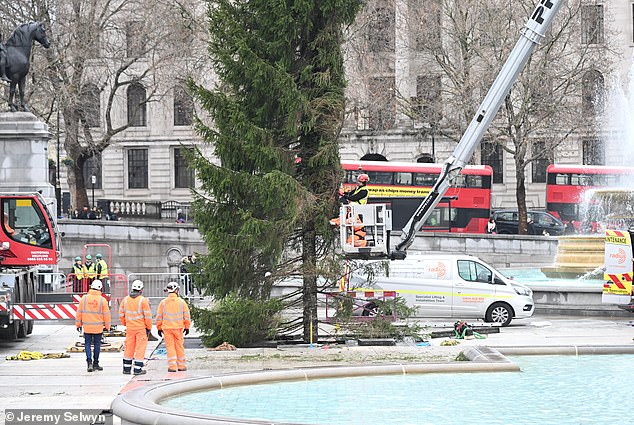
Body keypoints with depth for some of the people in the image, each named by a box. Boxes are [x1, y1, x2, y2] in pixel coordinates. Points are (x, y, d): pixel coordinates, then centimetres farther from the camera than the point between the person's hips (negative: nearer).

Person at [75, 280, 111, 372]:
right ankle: (95, 364, 17)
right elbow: (106, 314, -2)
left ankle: (89, 362, -10)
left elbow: (79, 312, 3)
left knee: (87, 344, 7)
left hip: (87, 327, 1)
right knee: (97, 345, 11)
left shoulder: (84, 298, -3)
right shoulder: (102, 300, -7)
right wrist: (107, 326, 11)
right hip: (98, 327, -1)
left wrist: (78, 324, 13)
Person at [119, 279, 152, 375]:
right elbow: (148, 316, -11)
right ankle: (138, 369, -1)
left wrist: (125, 324, 20)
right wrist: (149, 328, -2)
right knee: (140, 348, 0)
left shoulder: (125, 300, 3)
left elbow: (121, 314, 9)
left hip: (130, 328, 4)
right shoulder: (143, 300, -12)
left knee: (129, 348, 12)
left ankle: (126, 368, 16)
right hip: (141, 328, -4)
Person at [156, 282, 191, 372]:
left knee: (170, 347, 1)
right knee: (179, 346, 9)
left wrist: (159, 328, 12)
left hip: (167, 328, 0)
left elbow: (159, 317, 3)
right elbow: (186, 315, 3)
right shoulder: (181, 302, -1)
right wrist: (187, 327, 13)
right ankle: (181, 365, 14)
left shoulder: (163, 302, -2)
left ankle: (172, 366, -4)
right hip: (178, 327, 0)